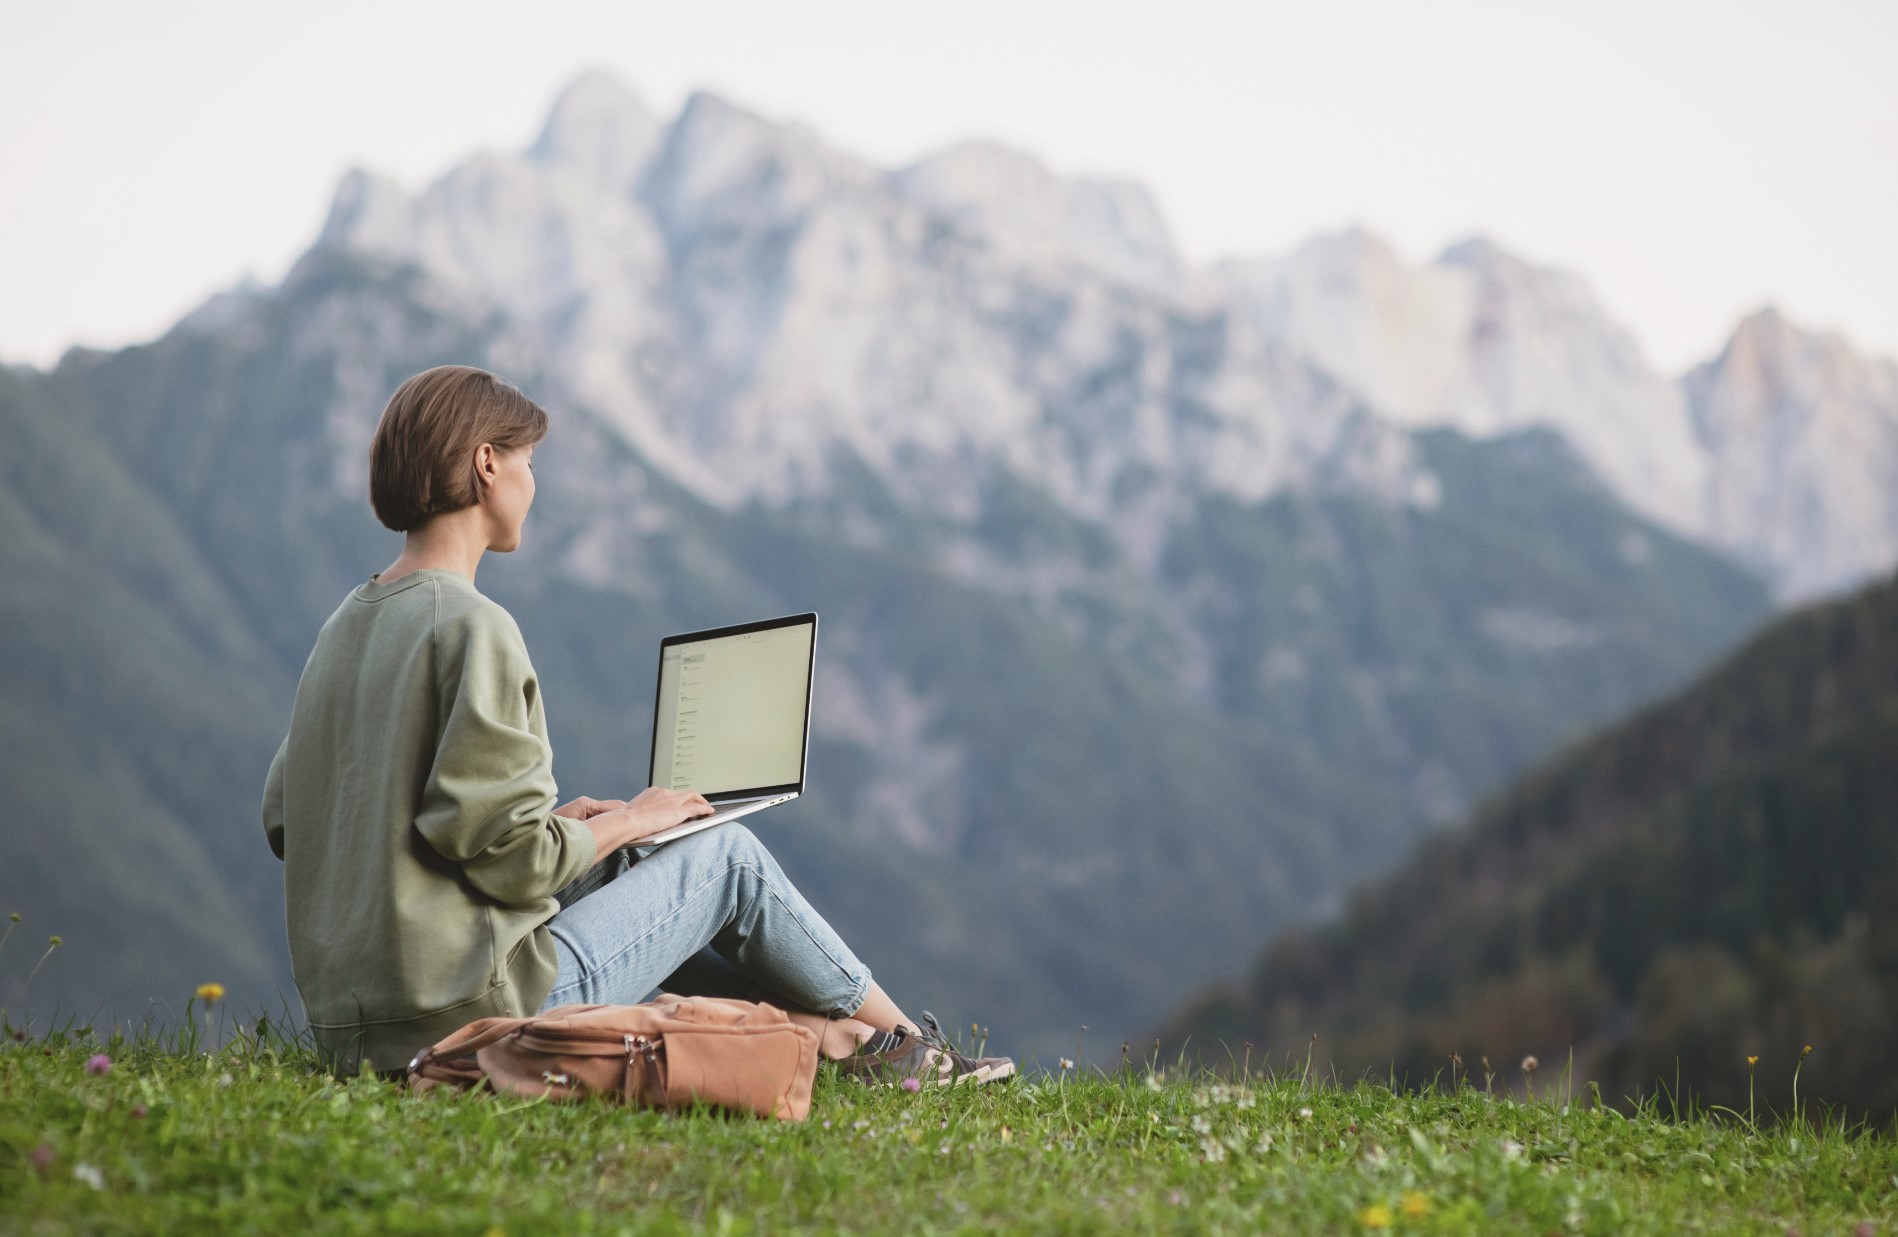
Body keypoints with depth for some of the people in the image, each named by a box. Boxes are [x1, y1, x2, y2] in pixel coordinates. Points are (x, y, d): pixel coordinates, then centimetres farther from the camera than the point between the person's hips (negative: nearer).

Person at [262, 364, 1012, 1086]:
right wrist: (627, 821, 0)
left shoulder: (346, 624, 11)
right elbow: (509, 858, -20)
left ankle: (817, 1030, 22)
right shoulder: (471, 628, -15)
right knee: (726, 854, 9)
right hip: (471, 1008, -8)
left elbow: (284, 819, 15)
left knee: (617, 867, 26)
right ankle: (896, 1039, 26)